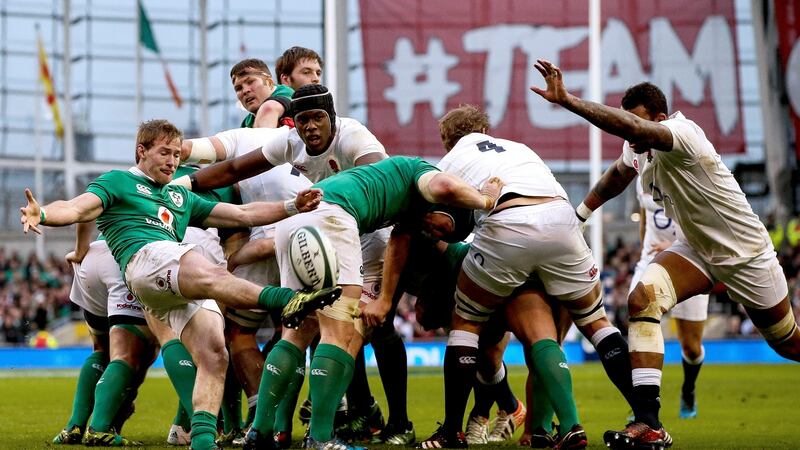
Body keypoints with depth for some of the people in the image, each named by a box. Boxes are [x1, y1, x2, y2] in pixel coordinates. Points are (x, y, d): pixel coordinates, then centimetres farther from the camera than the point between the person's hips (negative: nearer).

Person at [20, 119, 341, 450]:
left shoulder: (181, 197, 37)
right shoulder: (118, 182, 19)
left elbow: (243, 215, 36)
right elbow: (77, 208, 1)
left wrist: (293, 207, 25)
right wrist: (42, 214, -21)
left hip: (182, 288, 8)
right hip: (144, 256, -8)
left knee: (213, 356, -14)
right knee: (211, 276, -38)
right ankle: (288, 300, -65)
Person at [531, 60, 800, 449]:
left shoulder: (683, 135, -31)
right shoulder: (637, 148, -7)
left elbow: (630, 126, -50)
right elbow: (617, 175, 18)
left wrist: (566, 100, -56)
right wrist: (577, 215, 17)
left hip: (747, 253, -6)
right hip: (696, 250, 6)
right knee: (643, 299, -22)